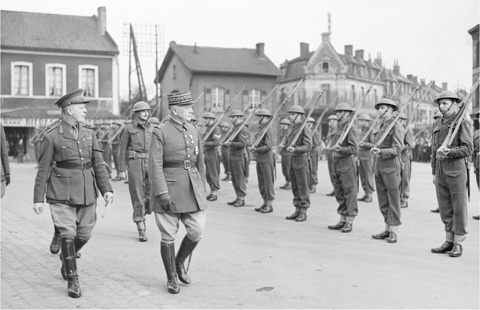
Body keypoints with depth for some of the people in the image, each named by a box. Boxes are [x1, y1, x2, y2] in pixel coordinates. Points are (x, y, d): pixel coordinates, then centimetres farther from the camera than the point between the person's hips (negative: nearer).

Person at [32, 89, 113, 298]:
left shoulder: (89, 135, 9)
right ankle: (72, 280, 7)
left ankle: (67, 257, 39)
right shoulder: (52, 137, -3)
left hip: (87, 193, 4)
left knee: (84, 234, 8)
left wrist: (106, 189, -5)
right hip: (62, 194, -4)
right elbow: (43, 170, -2)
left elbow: (99, 165, 7)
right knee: (68, 234, -6)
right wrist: (38, 199, -3)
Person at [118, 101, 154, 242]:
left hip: (150, 162, 4)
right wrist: (122, 170, -3)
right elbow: (122, 150, 1)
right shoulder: (128, 129, 1)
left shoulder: (151, 128, 12)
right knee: (137, 196, -2)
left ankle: (142, 214, 24)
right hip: (135, 163, -3)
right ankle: (141, 229, 3)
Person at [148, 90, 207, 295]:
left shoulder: (193, 131, 11)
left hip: (192, 188, 5)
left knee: (197, 231, 1)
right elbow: (155, 165, -12)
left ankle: (179, 263, 28)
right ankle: (172, 277, 19)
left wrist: (203, 188, 15)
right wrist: (162, 193, -19)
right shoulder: (160, 132, -6)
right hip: (169, 188, -5)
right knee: (168, 236, 4)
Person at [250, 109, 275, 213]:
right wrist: (254, 148, 3)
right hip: (259, 158, 9)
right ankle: (265, 203, 21)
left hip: (266, 158, -9)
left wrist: (256, 149, -23)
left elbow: (268, 146, -19)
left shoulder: (267, 130, -13)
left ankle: (270, 205, 2)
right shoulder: (260, 129, 14)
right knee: (261, 182, 13)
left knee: (268, 182, -3)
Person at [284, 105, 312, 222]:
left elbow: (308, 146, -20)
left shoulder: (305, 129, -11)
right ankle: (297, 210, 20)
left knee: (303, 187, -2)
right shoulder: (293, 129, 15)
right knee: (295, 187, 12)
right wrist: (288, 146, 4)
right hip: (292, 159, 8)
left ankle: (303, 212, 4)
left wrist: (295, 149, -32)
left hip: (301, 159, -8)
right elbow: (288, 143, 24)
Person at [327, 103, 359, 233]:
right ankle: (342, 220, 21)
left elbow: (354, 148, -18)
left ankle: (349, 222, 4)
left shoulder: (350, 128, -10)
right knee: (339, 193, 12)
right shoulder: (338, 128, 16)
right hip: (336, 163, 9)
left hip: (347, 163, -9)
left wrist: (340, 149, -29)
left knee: (350, 192, -2)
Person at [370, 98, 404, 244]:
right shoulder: (381, 127, 18)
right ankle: (387, 229, 18)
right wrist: (374, 149, 6)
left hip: (391, 166, -8)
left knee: (393, 199, -2)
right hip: (379, 166, 8)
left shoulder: (396, 127, -8)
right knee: (382, 200, 10)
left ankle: (394, 231, 2)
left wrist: (381, 152, -28)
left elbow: (397, 149, -16)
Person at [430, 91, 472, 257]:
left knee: (459, 208, -1)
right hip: (440, 170, 6)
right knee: (444, 208, 9)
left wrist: (449, 152, -24)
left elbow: (468, 148, -10)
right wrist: (434, 173, 17)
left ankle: (458, 243, 6)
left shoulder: (462, 123, -3)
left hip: (456, 170, -6)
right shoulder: (437, 125, 17)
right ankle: (449, 241, 18)